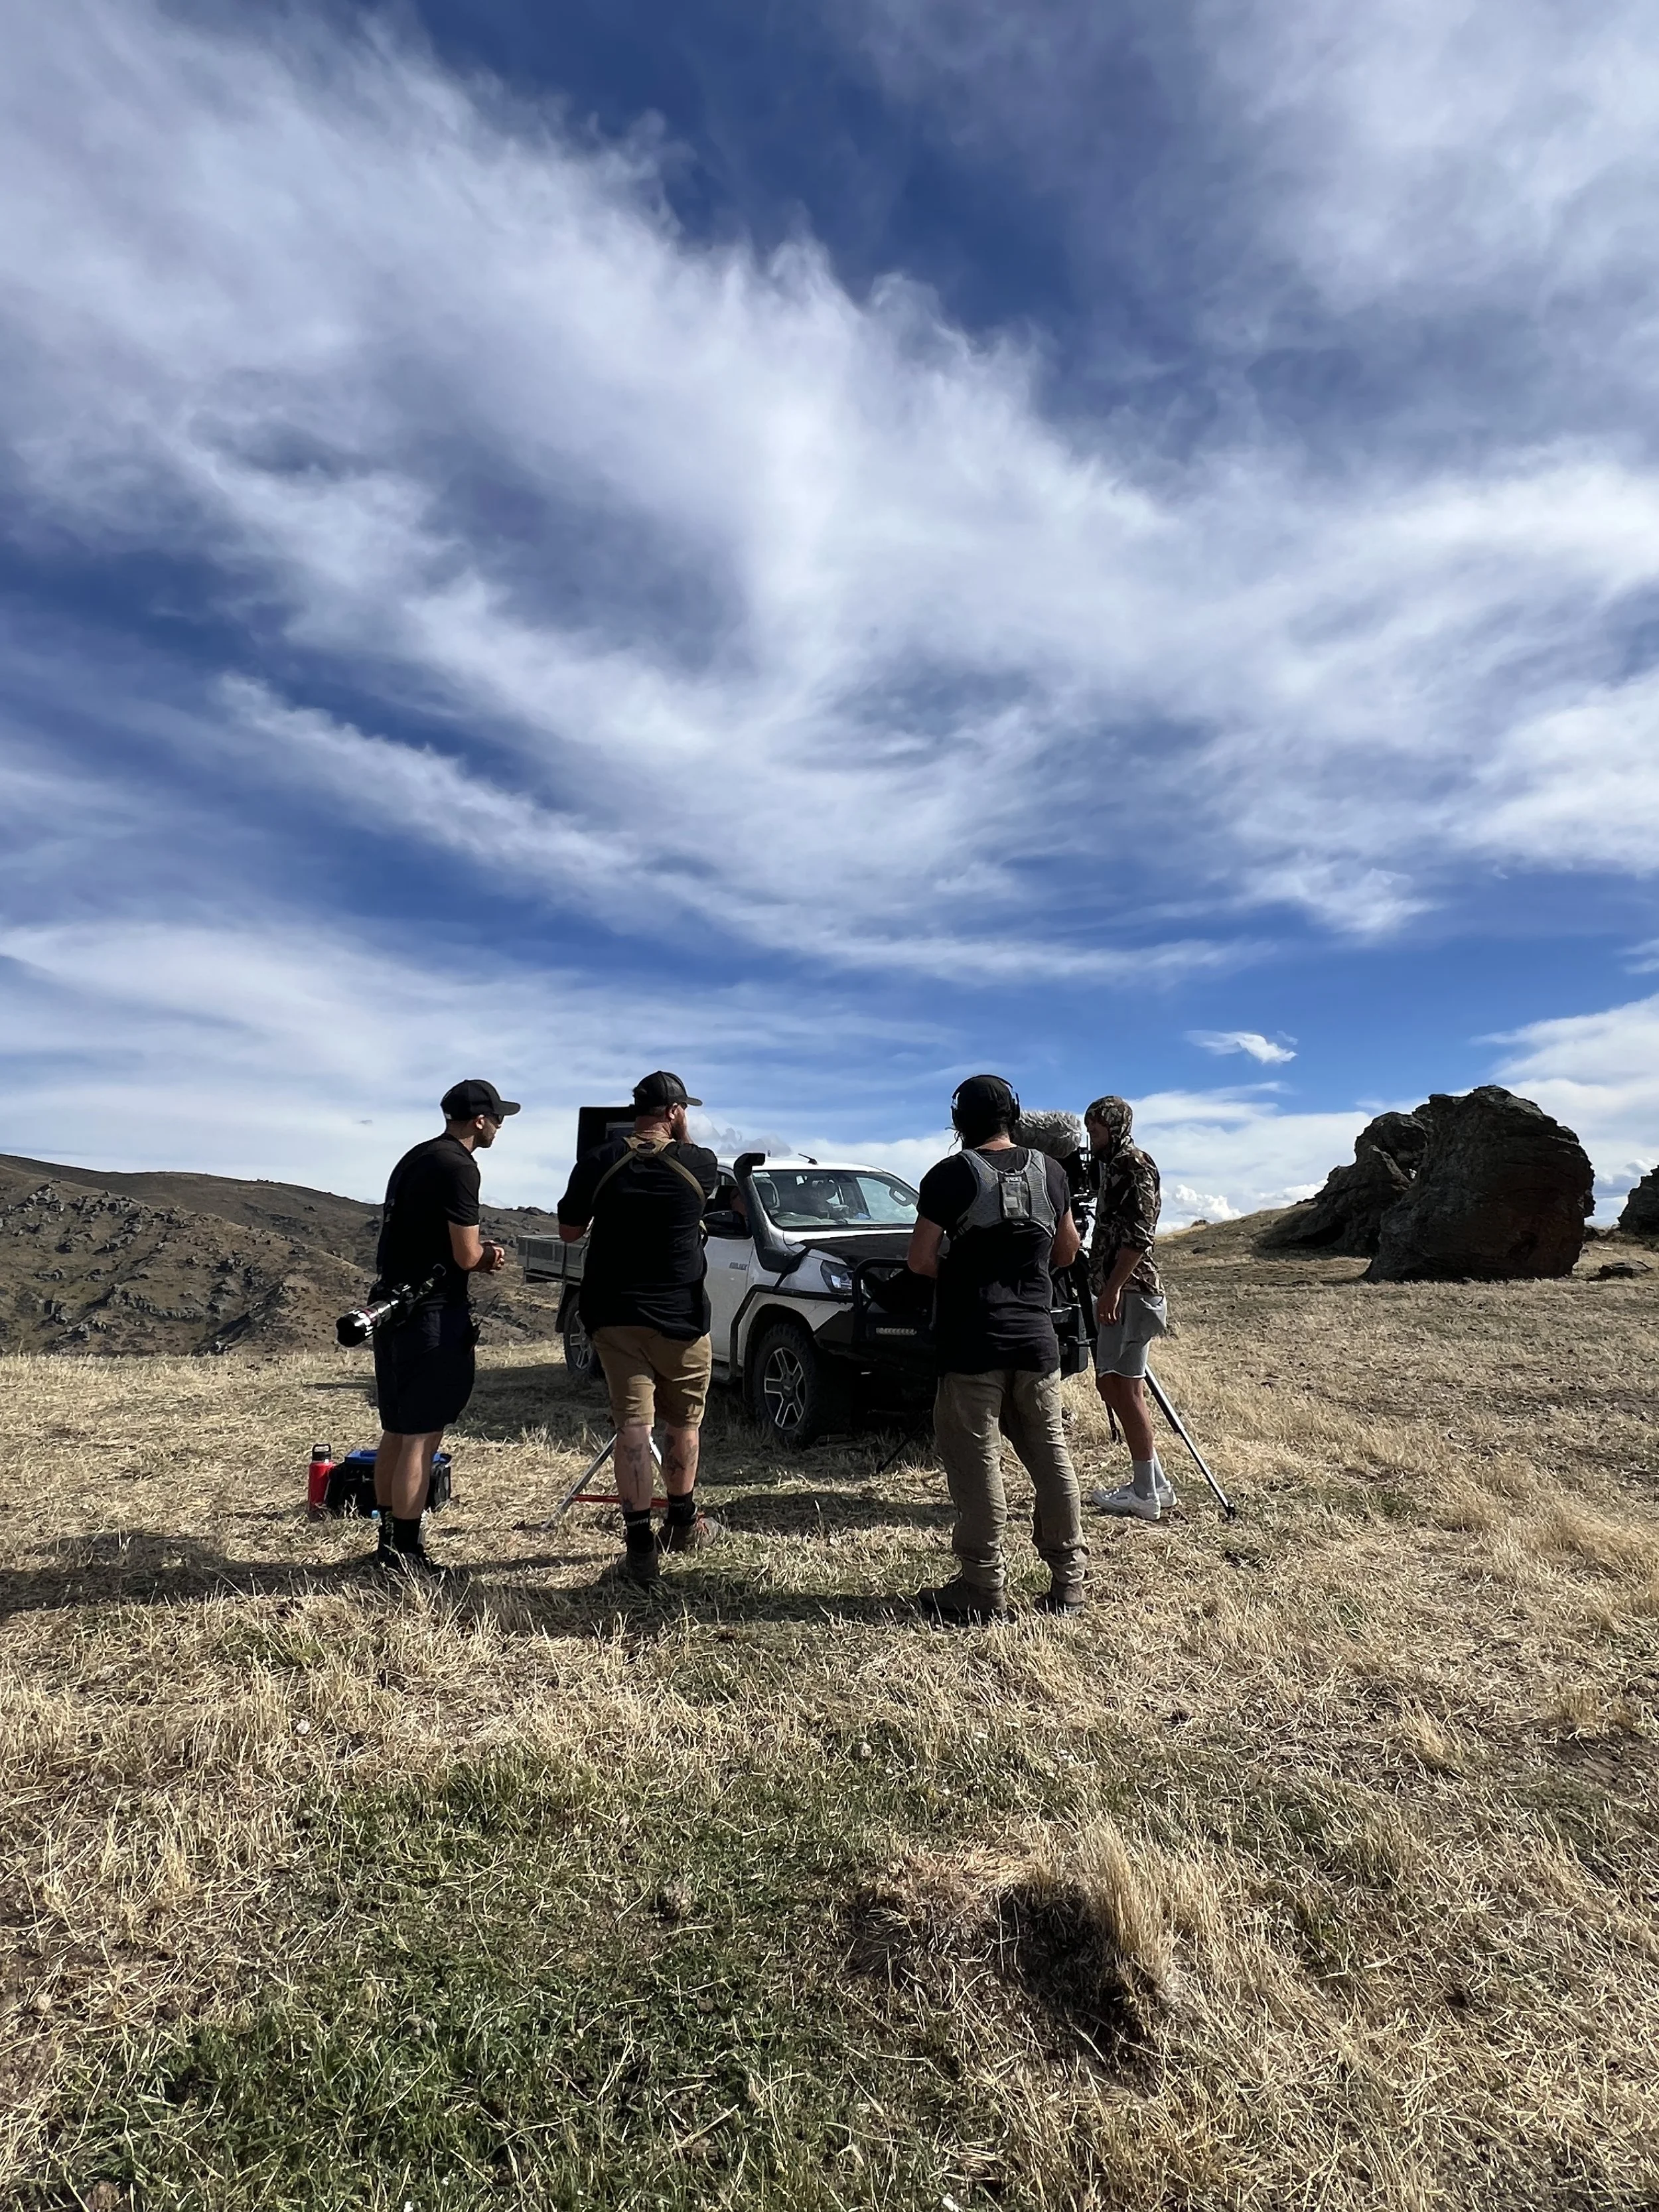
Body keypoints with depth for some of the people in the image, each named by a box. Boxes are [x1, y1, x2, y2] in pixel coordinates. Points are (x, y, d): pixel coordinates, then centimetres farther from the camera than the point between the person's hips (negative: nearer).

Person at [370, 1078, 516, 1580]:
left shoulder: (415, 1158, 14)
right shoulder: (459, 1166, -15)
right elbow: (466, 1257, -16)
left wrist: (479, 1255, 6)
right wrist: (488, 1257, 6)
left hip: (394, 1305, 10)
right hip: (433, 1315, -9)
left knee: (396, 1431, 17)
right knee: (422, 1436, -2)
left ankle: (389, 1538, 27)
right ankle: (404, 1551, 5)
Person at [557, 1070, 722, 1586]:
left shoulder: (597, 1163, -5)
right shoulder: (700, 1164, -7)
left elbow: (569, 1231, 4)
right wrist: (679, 1140, 22)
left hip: (614, 1315, 1)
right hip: (680, 1317, -1)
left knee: (632, 1423, 1)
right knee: (683, 1421, 16)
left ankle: (640, 1548, -2)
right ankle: (683, 1524, 33)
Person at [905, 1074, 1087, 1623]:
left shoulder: (951, 1174, -9)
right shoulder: (1050, 1171, 5)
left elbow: (920, 1260, -9)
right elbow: (1067, 1252, 15)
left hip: (974, 1342, -5)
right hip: (1037, 1336, 5)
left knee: (975, 1459, 2)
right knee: (1050, 1453, 13)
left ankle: (984, 1588, 8)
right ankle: (1068, 1578, 21)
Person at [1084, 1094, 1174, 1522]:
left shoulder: (1134, 1163, -8)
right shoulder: (1112, 1166, 20)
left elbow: (1139, 1234, -18)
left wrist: (1112, 1289, -22)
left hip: (1128, 1293, -10)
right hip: (1117, 1291, 10)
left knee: (1124, 1388, -5)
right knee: (1111, 1385, 12)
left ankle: (1146, 1494, 3)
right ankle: (1155, 1484, 20)